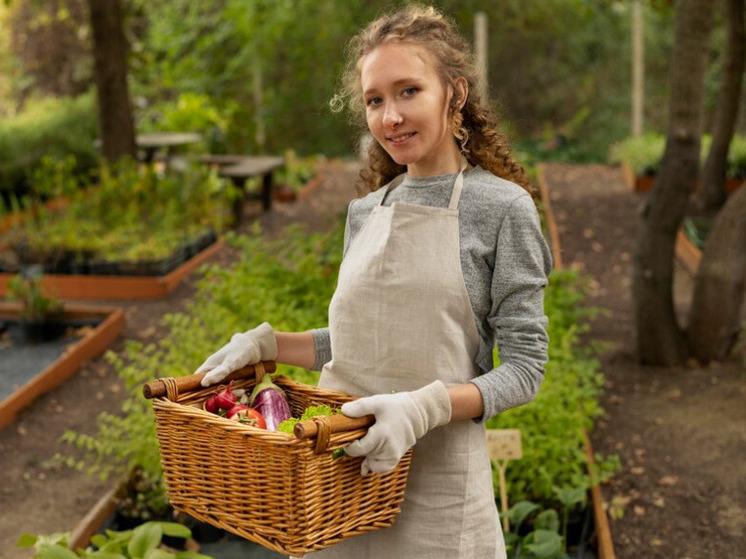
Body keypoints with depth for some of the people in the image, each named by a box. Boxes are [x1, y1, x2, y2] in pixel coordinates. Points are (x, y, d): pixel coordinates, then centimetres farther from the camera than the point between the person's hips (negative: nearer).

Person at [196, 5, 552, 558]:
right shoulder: (364, 212, 8)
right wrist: (266, 343, 3)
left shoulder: (501, 206, -9)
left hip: (434, 479, -5)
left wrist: (428, 406, -25)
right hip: (340, 470, 5)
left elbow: (523, 367, -10)